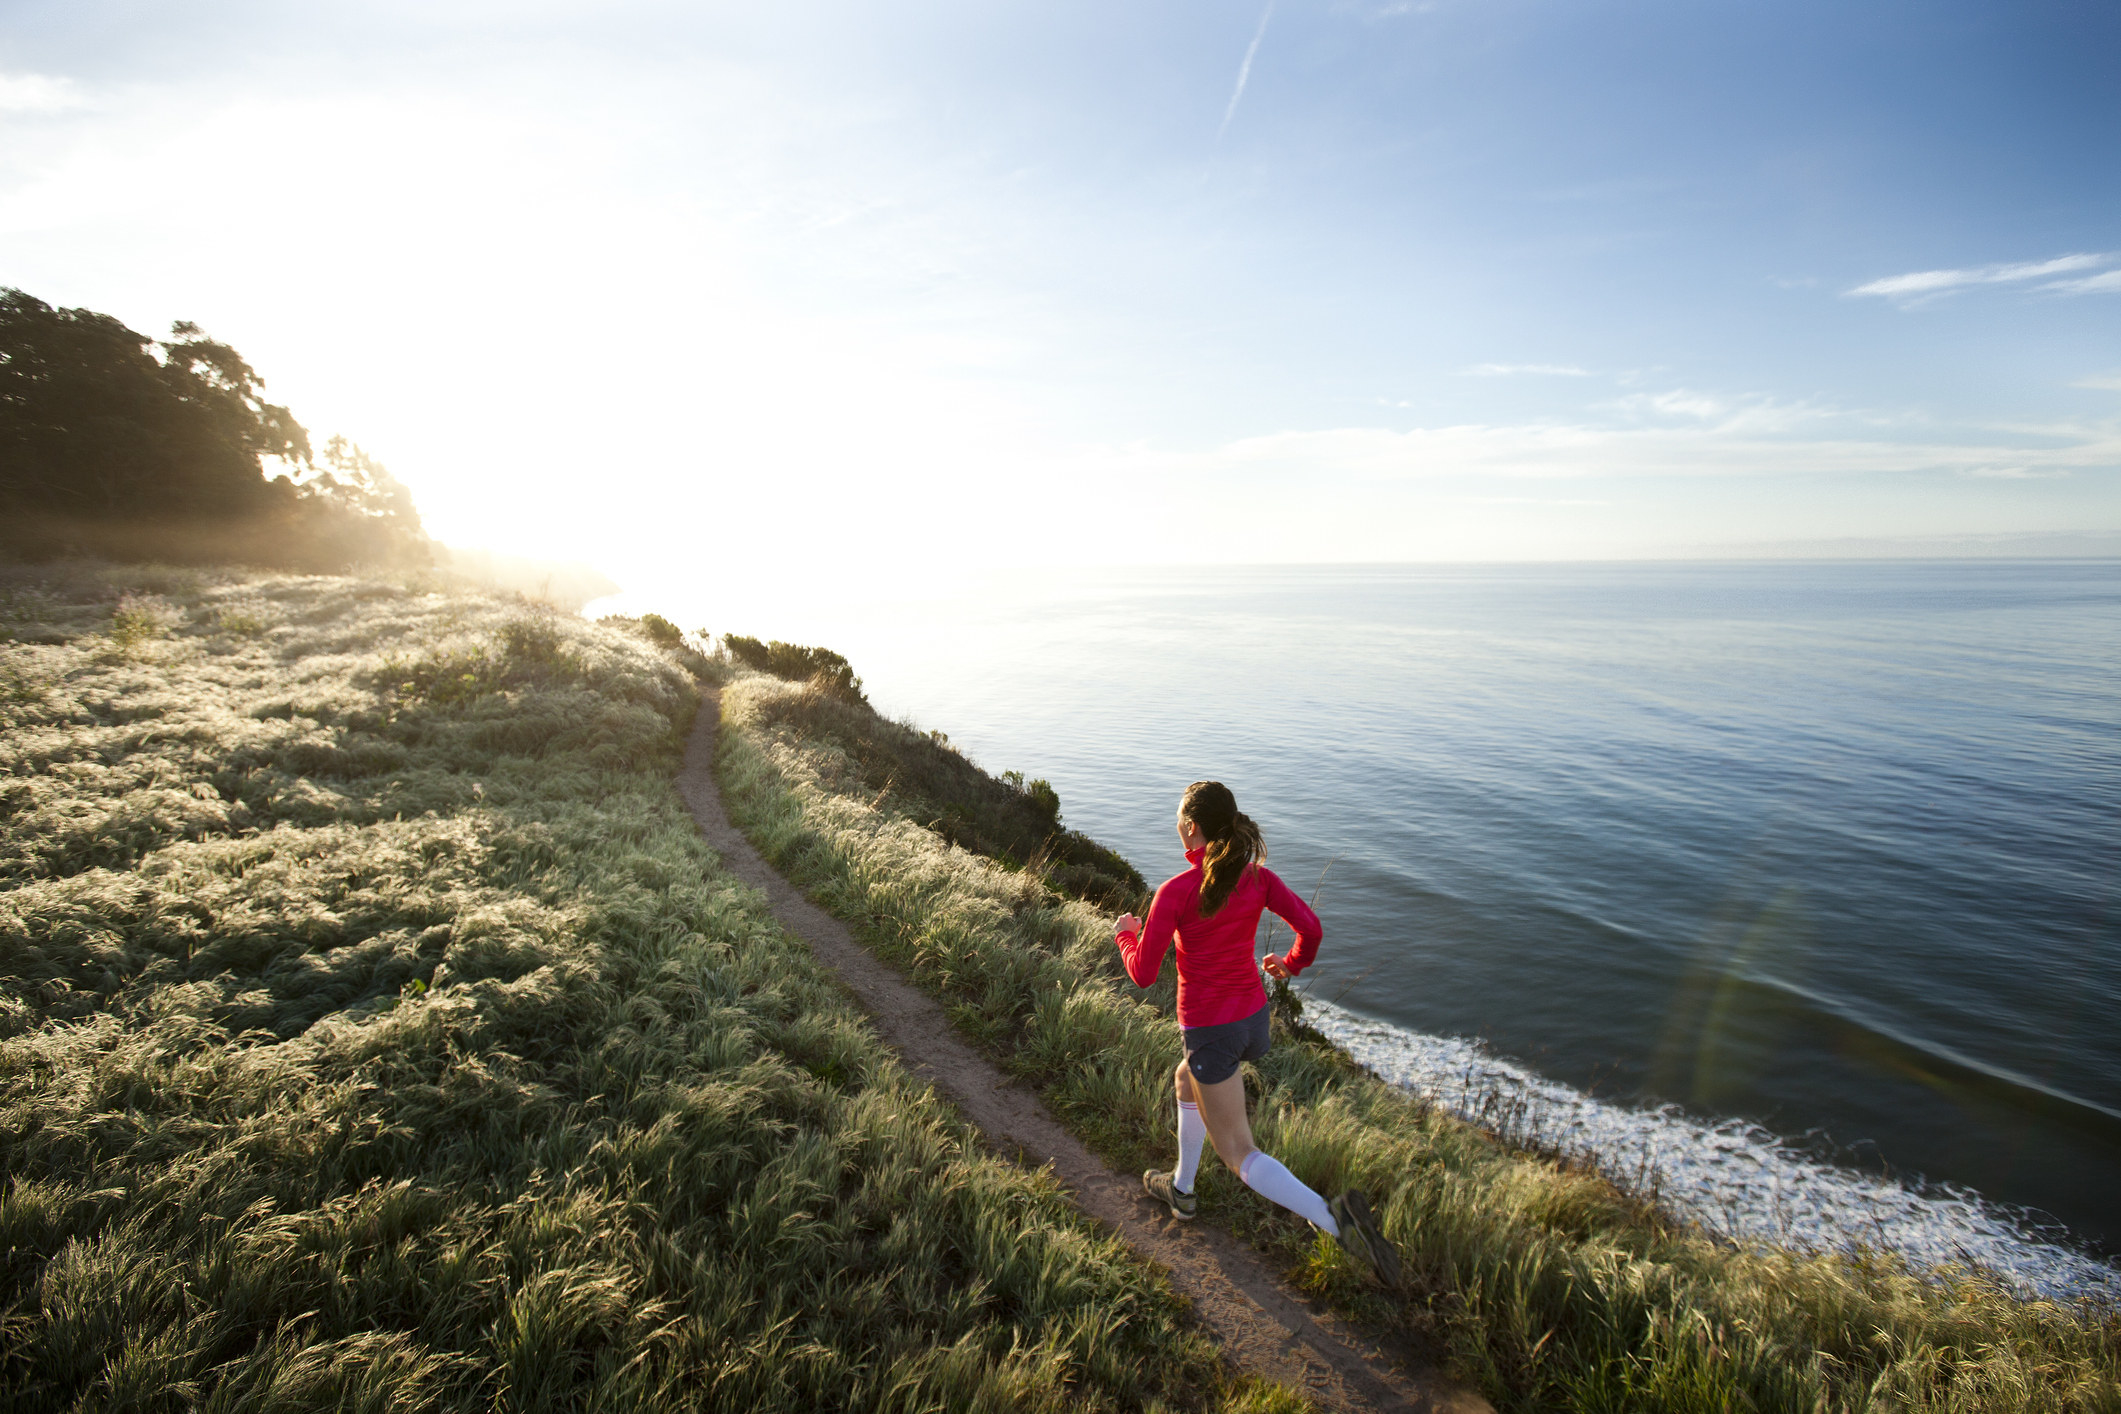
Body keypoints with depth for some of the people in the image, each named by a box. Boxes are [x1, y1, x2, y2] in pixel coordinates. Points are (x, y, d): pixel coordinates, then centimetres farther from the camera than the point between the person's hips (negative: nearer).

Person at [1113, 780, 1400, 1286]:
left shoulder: (1174, 892, -20)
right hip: (1253, 1016, 7)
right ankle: (1182, 1188, 45)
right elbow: (1311, 928, -6)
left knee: (1240, 1155, 3)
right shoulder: (1258, 877, -6)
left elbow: (1143, 974, -14)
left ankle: (1333, 1218, -16)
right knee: (1186, 1079, 34)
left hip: (1209, 1030, -7)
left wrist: (1125, 934, 6)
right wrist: (1292, 963, 15)